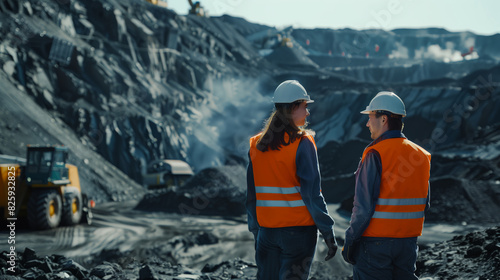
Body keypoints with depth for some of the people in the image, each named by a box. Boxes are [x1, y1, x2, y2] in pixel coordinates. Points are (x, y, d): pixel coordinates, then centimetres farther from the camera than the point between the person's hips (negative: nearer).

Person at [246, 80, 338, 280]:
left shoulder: (256, 144, 5)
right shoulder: (302, 144, -11)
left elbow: (251, 196, 8)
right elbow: (312, 194, -13)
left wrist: (255, 230, 16)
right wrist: (328, 232, -8)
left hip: (267, 231, 5)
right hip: (298, 229, -5)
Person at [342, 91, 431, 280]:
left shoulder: (375, 154, -14)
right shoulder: (421, 155, 7)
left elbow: (364, 206, -16)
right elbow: (424, 204, 11)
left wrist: (350, 241, -7)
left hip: (375, 242, -6)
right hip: (408, 242, 6)